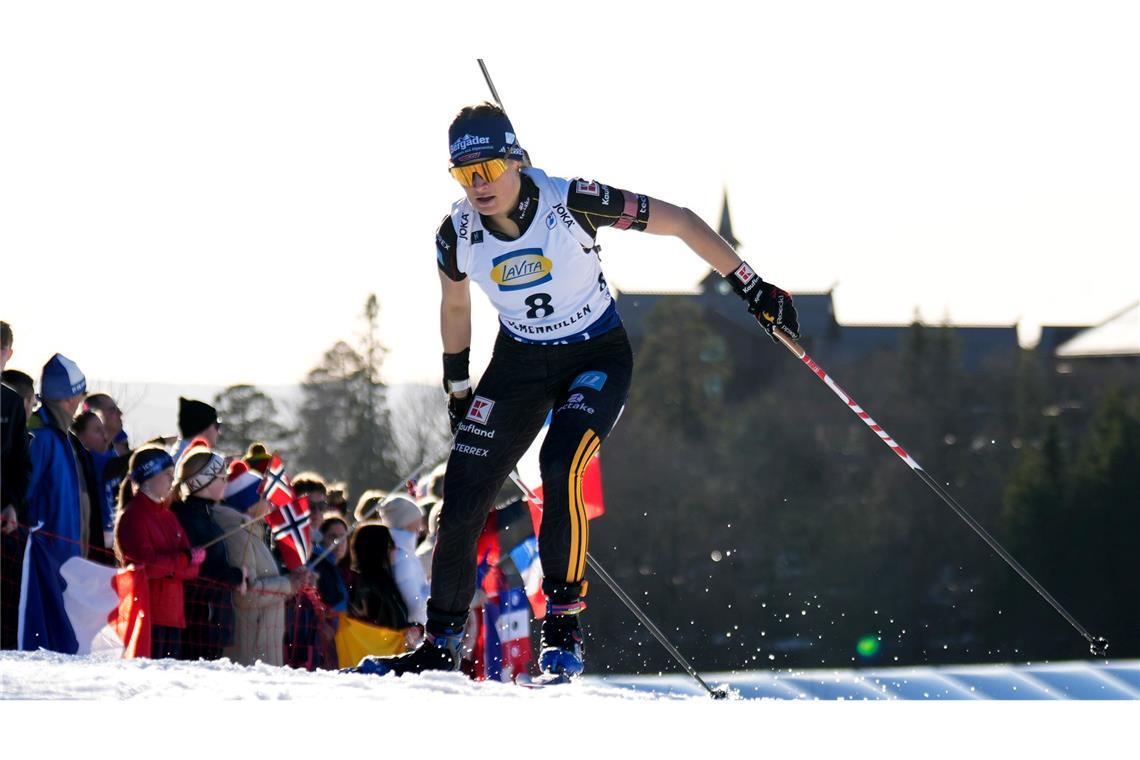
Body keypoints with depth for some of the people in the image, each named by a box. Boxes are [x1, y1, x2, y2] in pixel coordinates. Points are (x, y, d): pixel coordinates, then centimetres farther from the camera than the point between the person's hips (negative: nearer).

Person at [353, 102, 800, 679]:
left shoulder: (571, 204, -24)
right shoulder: (458, 235, -13)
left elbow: (678, 221, -16)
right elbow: (454, 307, 10)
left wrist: (749, 286, -15)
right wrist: (456, 389, 19)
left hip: (597, 356, -4)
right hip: (519, 362, 4)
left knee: (561, 467, -29)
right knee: (461, 501, -4)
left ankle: (564, 625, -17)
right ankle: (440, 646, 11)